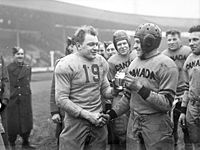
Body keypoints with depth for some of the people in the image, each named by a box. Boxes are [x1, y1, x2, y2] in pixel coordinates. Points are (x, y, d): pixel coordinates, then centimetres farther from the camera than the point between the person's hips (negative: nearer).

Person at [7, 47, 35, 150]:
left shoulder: (27, 68, 8)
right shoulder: (9, 68, -4)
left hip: (25, 99, 4)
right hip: (13, 100, -3)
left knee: (27, 121, 9)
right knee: (12, 123, 3)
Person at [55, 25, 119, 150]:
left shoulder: (101, 62, 6)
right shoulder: (65, 65, -10)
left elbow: (105, 89, 12)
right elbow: (61, 99, -13)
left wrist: (113, 90, -11)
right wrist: (88, 115, -15)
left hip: (98, 120, 5)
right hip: (76, 121, -5)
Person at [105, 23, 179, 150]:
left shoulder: (166, 65, -11)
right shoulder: (134, 63, 9)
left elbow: (167, 104, -16)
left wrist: (141, 89, -23)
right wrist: (111, 114, 7)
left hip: (156, 124, -5)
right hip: (133, 123, 6)